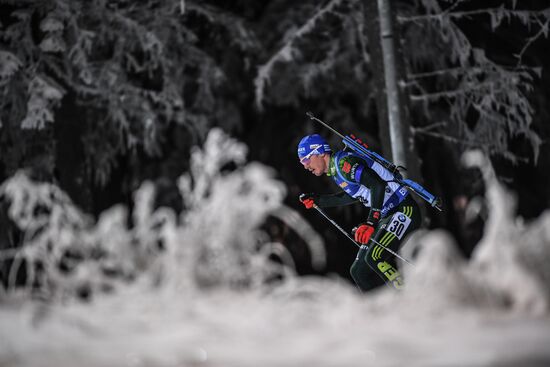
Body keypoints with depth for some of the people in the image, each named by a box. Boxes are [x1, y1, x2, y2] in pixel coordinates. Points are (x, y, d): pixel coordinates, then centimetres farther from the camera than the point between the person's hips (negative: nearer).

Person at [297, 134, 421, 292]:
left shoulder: (343, 162, -18)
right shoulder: (334, 171, 11)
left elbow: (378, 185, -28)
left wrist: (371, 222, -34)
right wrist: (317, 200, 24)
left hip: (404, 211, -10)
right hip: (386, 217, 10)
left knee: (374, 258, -28)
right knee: (359, 271, 4)